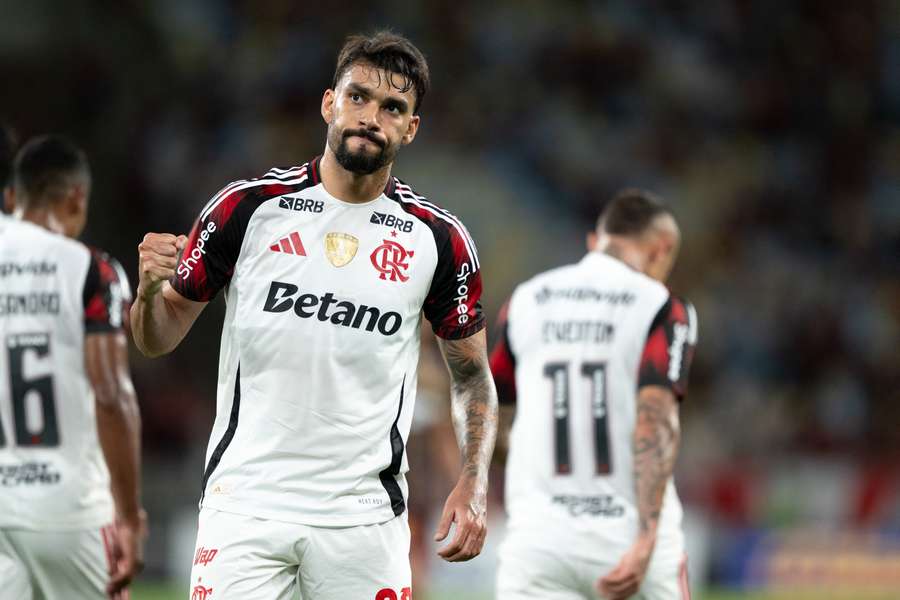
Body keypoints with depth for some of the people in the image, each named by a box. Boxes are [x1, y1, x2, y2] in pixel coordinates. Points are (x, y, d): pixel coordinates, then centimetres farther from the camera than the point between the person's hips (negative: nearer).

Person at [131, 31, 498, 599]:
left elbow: (472, 374, 11)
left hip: (364, 510, 1)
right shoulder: (249, 207, -1)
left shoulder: (437, 238, 2)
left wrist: (474, 486, -3)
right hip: (246, 502, -1)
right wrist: (151, 287, -15)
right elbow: (160, 338, 7)